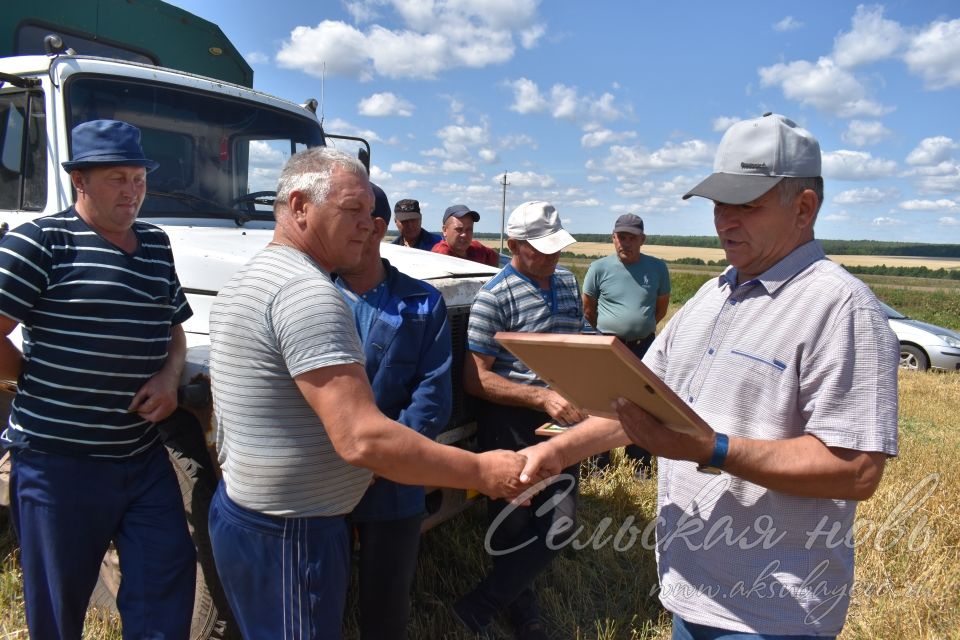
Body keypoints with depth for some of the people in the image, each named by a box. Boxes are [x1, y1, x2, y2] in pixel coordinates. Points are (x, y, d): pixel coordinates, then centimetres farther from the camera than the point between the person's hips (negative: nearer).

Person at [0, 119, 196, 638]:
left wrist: (168, 376, -1)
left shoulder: (156, 245, 10)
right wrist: (46, 384, -2)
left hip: (144, 456, 5)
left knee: (168, 581, 9)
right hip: (58, 460, -5)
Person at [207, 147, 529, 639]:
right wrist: (481, 472, -25)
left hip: (243, 511, 10)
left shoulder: (248, 278, 9)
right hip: (287, 535, -10)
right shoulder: (306, 291, -25)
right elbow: (362, 439, -32)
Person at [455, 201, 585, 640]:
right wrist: (543, 397, -25)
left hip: (558, 421, 7)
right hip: (509, 425, -6)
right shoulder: (495, 297, -15)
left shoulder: (568, 283, 6)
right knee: (513, 525, 5)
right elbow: (474, 378, -17)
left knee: (559, 521, 6)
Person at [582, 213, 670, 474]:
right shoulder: (600, 268, -5)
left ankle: (640, 465, 21)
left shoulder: (657, 268, -1)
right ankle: (600, 463, 19)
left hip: (644, 347, 1)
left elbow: (662, 306, 13)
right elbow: (588, 309, 6)